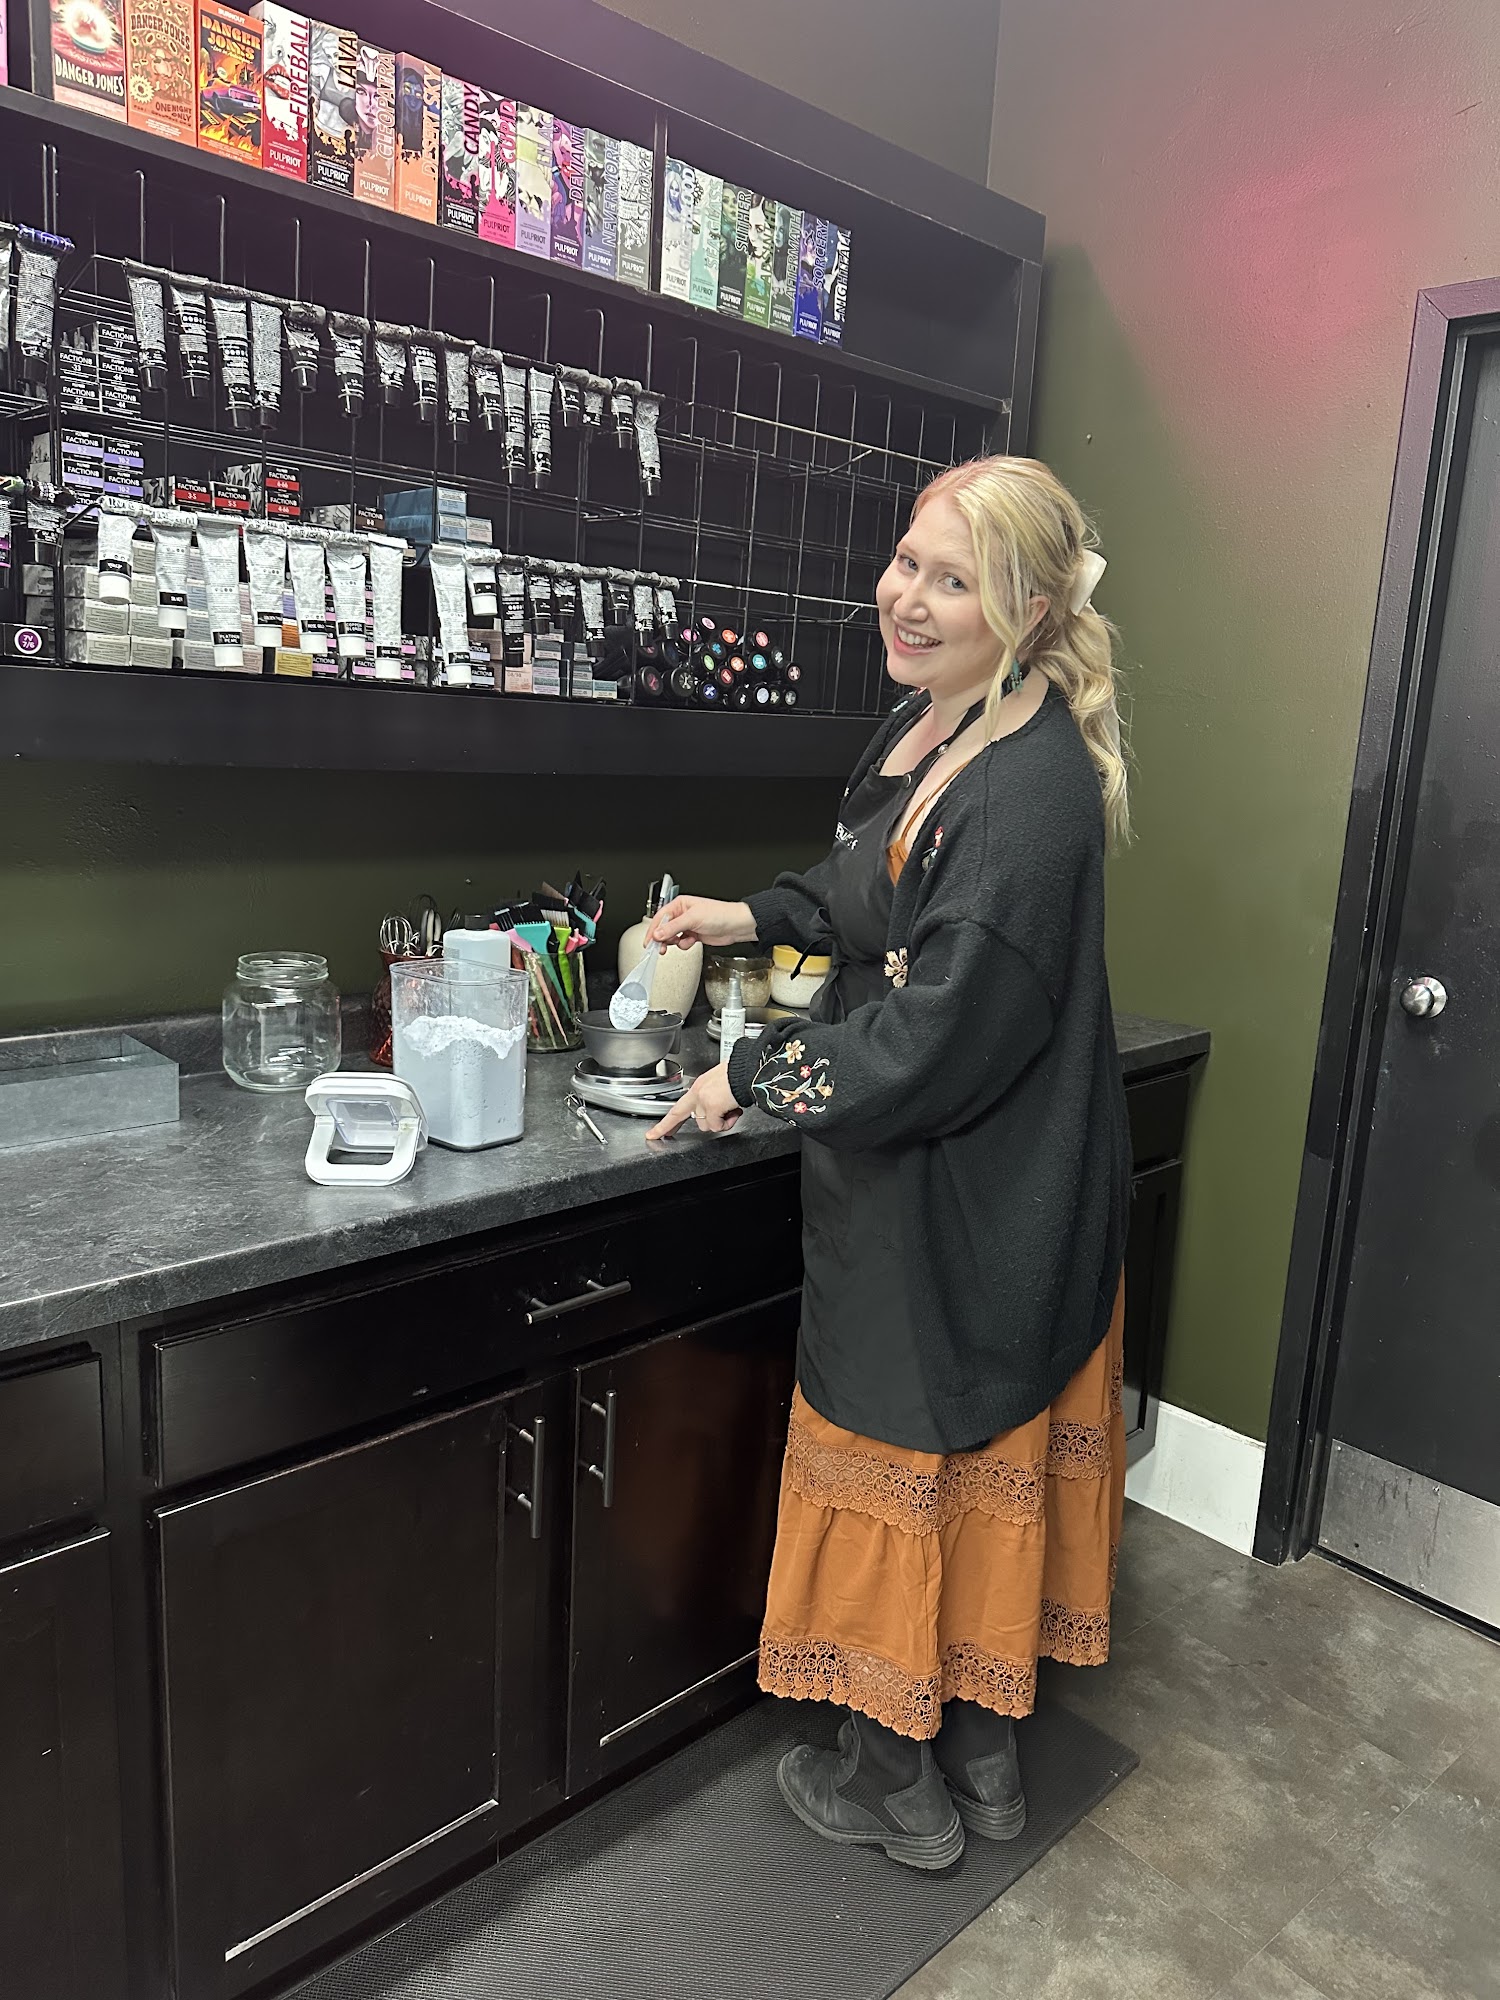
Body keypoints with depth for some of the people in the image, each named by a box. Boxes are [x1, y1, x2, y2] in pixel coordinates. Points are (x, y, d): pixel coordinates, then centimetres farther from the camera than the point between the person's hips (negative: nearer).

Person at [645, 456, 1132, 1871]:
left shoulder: (1034, 792, -27)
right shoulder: (924, 723, 3)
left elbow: (937, 1038, -26)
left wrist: (752, 1078, -16)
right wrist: (754, 917, 7)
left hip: (964, 1207, -9)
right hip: (915, 1177, 9)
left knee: (913, 1458, 10)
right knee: (976, 1463, 21)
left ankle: (898, 1784, 36)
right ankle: (982, 1754, 44)